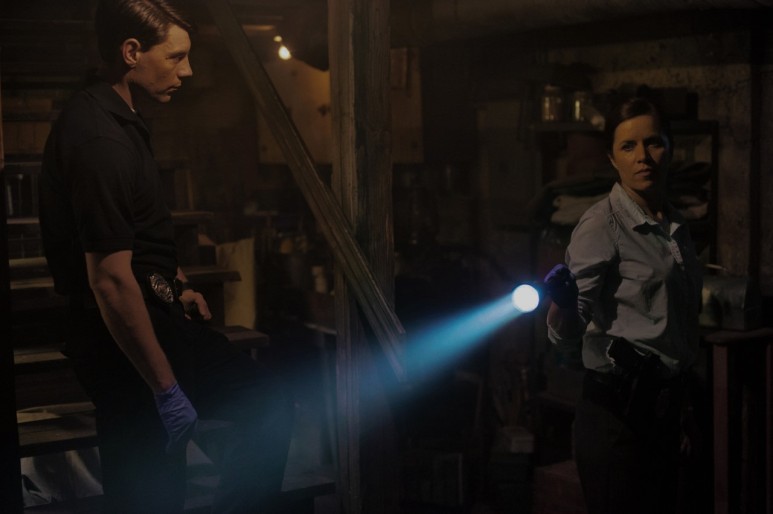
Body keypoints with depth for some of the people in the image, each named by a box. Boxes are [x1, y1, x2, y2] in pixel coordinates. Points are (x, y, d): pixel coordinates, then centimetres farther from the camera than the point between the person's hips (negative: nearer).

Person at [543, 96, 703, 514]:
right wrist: (563, 305, -41)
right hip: (619, 407, -7)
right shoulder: (601, 225, -11)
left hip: (666, 404, 7)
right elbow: (567, 336, -19)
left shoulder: (675, 227, 12)